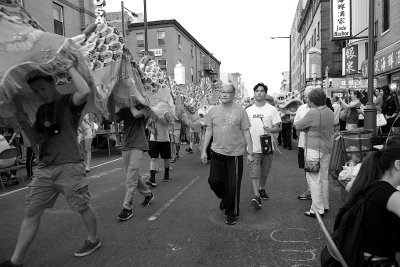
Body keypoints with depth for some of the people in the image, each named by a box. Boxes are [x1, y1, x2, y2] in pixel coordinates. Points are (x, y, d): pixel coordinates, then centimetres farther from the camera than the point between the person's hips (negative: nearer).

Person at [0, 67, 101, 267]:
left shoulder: (68, 102, -3)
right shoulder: (40, 110, 18)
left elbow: (84, 91, -26)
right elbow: (36, 138, 25)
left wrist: (69, 66, -15)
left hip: (69, 166, -6)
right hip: (44, 168, 7)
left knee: (82, 207, 6)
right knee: (31, 213, 8)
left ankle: (93, 240, 29)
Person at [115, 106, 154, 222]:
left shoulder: (144, 107, -1)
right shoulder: (124, 110, 12)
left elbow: (137, 114, -21)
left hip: (138, 146, -6)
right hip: (126, 146, 6)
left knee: (131, 178, -10)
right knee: (134, 175, 14)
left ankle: (128, 208, -3)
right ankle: (148, 194, 35)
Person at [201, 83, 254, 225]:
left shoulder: (240, 111, -4)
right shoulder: (213, 111, 4)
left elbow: (246, 132, -1)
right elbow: (208, 131, 8)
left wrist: (250, 152, -3)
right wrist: (204, 150, 5)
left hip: (235, 153, -3)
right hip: (217, 152, 3)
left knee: (233, 185, 3)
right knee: (214, 180, 5)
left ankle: (231, 214, 23)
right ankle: (224, 198, 38)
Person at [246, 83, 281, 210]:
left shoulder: (272, 109, -1)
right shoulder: (248, 110, 5)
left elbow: (277, 128, -3)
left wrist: (271, 129, -25)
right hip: (253, 147, 0)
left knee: (264, 171, 16)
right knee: (254, 172, -7)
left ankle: (262, 189, 38)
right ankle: (256, 196, -5)